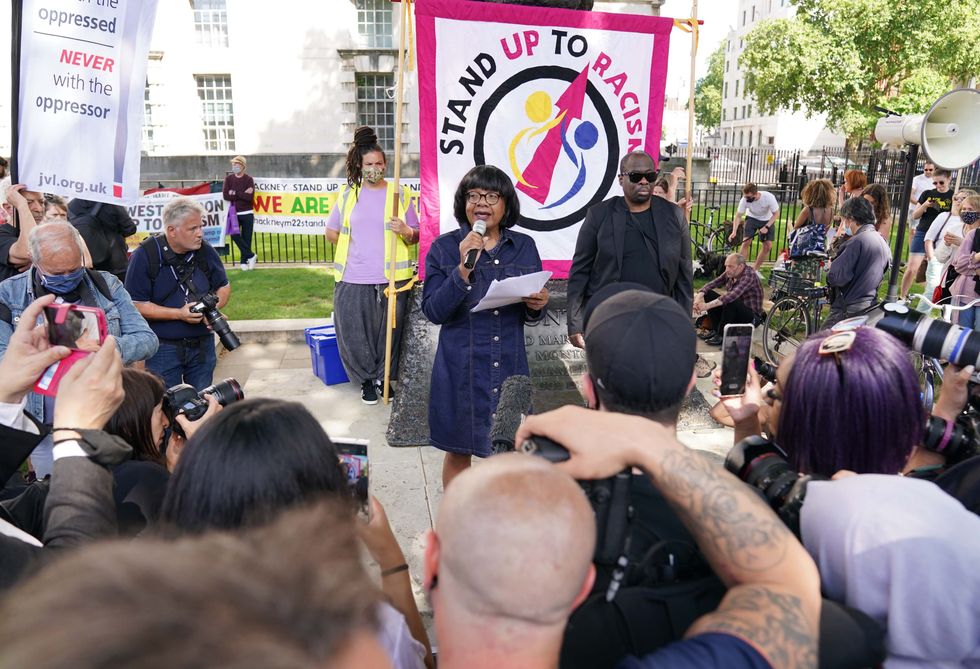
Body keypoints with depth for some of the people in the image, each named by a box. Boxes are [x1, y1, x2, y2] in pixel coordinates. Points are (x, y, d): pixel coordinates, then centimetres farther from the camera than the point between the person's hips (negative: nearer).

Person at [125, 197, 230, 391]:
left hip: (202, 345, 4)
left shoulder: (205, 250, -1)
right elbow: (136, 305, -12)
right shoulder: (145, 255, -12)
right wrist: (180, 314, -20)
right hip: (163, 348, -3)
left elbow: (224, 287, 12)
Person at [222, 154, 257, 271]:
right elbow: (225, 196, -9)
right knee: (235, 236, -11)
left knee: (246, 238, 1)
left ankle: (244, 261, 12)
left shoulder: (249, 179, -1)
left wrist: (235, 193, -14)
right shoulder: (228, 178, 5)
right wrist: (243, 194, -13)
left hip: (247, 214, -2)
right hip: (234, 213, 2)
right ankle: (251, 255, 2)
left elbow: (249, 197, -14)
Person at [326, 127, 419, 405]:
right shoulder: (347, 195, 8)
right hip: (354, 279, 1)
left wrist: (405, 231, -17)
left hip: (392, 278, -1)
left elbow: (415, 237, 4)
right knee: (354, 333, 5)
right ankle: (366, 380, 24)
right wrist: (355, 246, 5)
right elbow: (332, 233, 16)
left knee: (389, 331, 7)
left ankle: (384, 377, 27)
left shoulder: (399, 194, 4)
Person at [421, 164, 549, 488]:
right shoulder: (444, 248, -3)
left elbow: (530, 314, 10)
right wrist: (463, 268, -23)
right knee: (458, 452, 11)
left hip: (509, 364, 2)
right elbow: (433, 311, -12)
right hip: (460, 367, -2)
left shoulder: (524, 247, 4)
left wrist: (537, 306, -13)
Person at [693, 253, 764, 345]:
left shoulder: (749, 276, -24)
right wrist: (699, 297, -30)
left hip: (751, 316, -8)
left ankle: (722, 335, -18)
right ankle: (716, 330, -4)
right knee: (708, 294, -5)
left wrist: (708, 305, -45)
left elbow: (732, 295, -39)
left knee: (730, 302, -36)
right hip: (733, 310, 8)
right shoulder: (729, 274, -2)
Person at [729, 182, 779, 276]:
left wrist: (766, 227, -28)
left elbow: (776, 214, -19)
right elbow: (738, 216, -21)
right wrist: (734, 232, -33)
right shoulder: (744, 200, -29)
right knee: (746, 243, -17)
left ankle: (755, 269, 8)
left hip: (767, 220, 0)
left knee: (768, 246, -5)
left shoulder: (769, 197, -31)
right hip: (752, 218, 0)